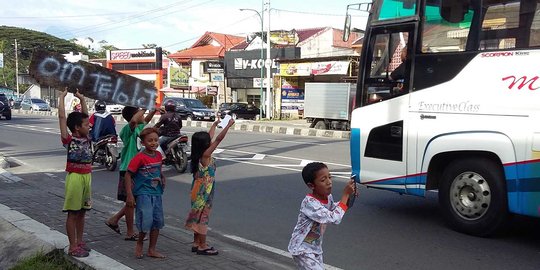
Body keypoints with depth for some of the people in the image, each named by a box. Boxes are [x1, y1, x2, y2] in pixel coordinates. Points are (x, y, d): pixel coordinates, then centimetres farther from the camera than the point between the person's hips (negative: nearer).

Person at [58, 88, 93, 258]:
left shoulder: (86, 138, 8)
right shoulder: (68, 139, -8)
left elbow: (84, 116, 17)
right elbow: (62, 117, -13)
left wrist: (82, 99, 18)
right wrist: (62, 97, -7)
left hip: (87, 177, 7)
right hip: (74, 177, -6)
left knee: (82, 211, 14)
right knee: (73, 213, 1)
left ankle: (79, 242, 24)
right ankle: (72, 247, 7)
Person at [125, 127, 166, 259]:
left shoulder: (158, 155, 5)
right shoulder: (139, 157, -14)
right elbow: (128, 175, -12)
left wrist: (161, 178, 7)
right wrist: (129, 195, -15)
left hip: (157, 193, 7)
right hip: (143, 193, -7)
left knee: (157, 222, 9)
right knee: (146, 221, -12)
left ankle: (152, 250, 23)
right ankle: (139, 243, 17)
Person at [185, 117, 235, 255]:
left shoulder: (199, 154, 3)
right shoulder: (206, 155, -19)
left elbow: (210, 137, 17)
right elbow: (218, 139, -21)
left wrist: (215, 124, 28)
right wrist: (228, 125, -16)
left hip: (199, 191, 9)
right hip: (204, 192, -9)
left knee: (199, 217, 15)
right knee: (203, 217, -1)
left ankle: (196, 243, 23)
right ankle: (203, 246, 7)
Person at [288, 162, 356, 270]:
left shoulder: (328, 197, -6)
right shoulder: (309, 203, -30)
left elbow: (334, 208, 17)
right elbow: (334, 219, -36)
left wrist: (349, 196, -2)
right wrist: (345, 194, -30)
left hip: (316, 247, 8)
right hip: (302, 249, -8)